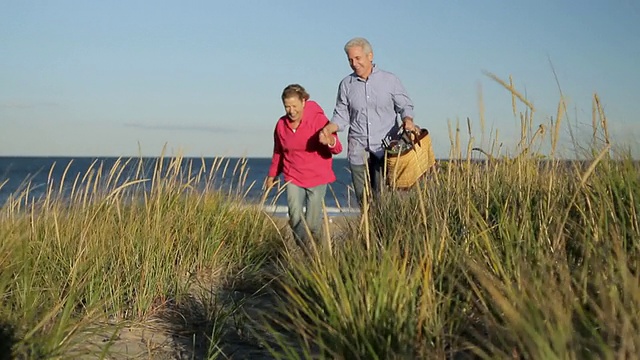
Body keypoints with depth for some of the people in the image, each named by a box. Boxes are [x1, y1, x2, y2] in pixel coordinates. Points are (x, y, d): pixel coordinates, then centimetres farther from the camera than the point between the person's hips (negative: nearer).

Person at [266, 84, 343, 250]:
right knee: (295, 218, -5)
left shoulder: (319, 119, -13)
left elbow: (337, 148, -19)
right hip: (293, 177, 3)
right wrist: (272, 174, 22)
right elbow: (278, 152, 16)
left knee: (313, 222, -1)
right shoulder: (281, 124, 0)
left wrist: (330, 142, -42)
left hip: (317, 178, -3)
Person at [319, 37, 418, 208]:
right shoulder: (346, 84, 9)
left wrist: (408, 120, -13)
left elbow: (405, 105, 9)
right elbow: (341, 116, 11)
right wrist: (328, 128, -9)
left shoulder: (390, 80, 3)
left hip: (385, 149, -2)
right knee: (363, 199, 3)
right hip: (358, 150, 2)